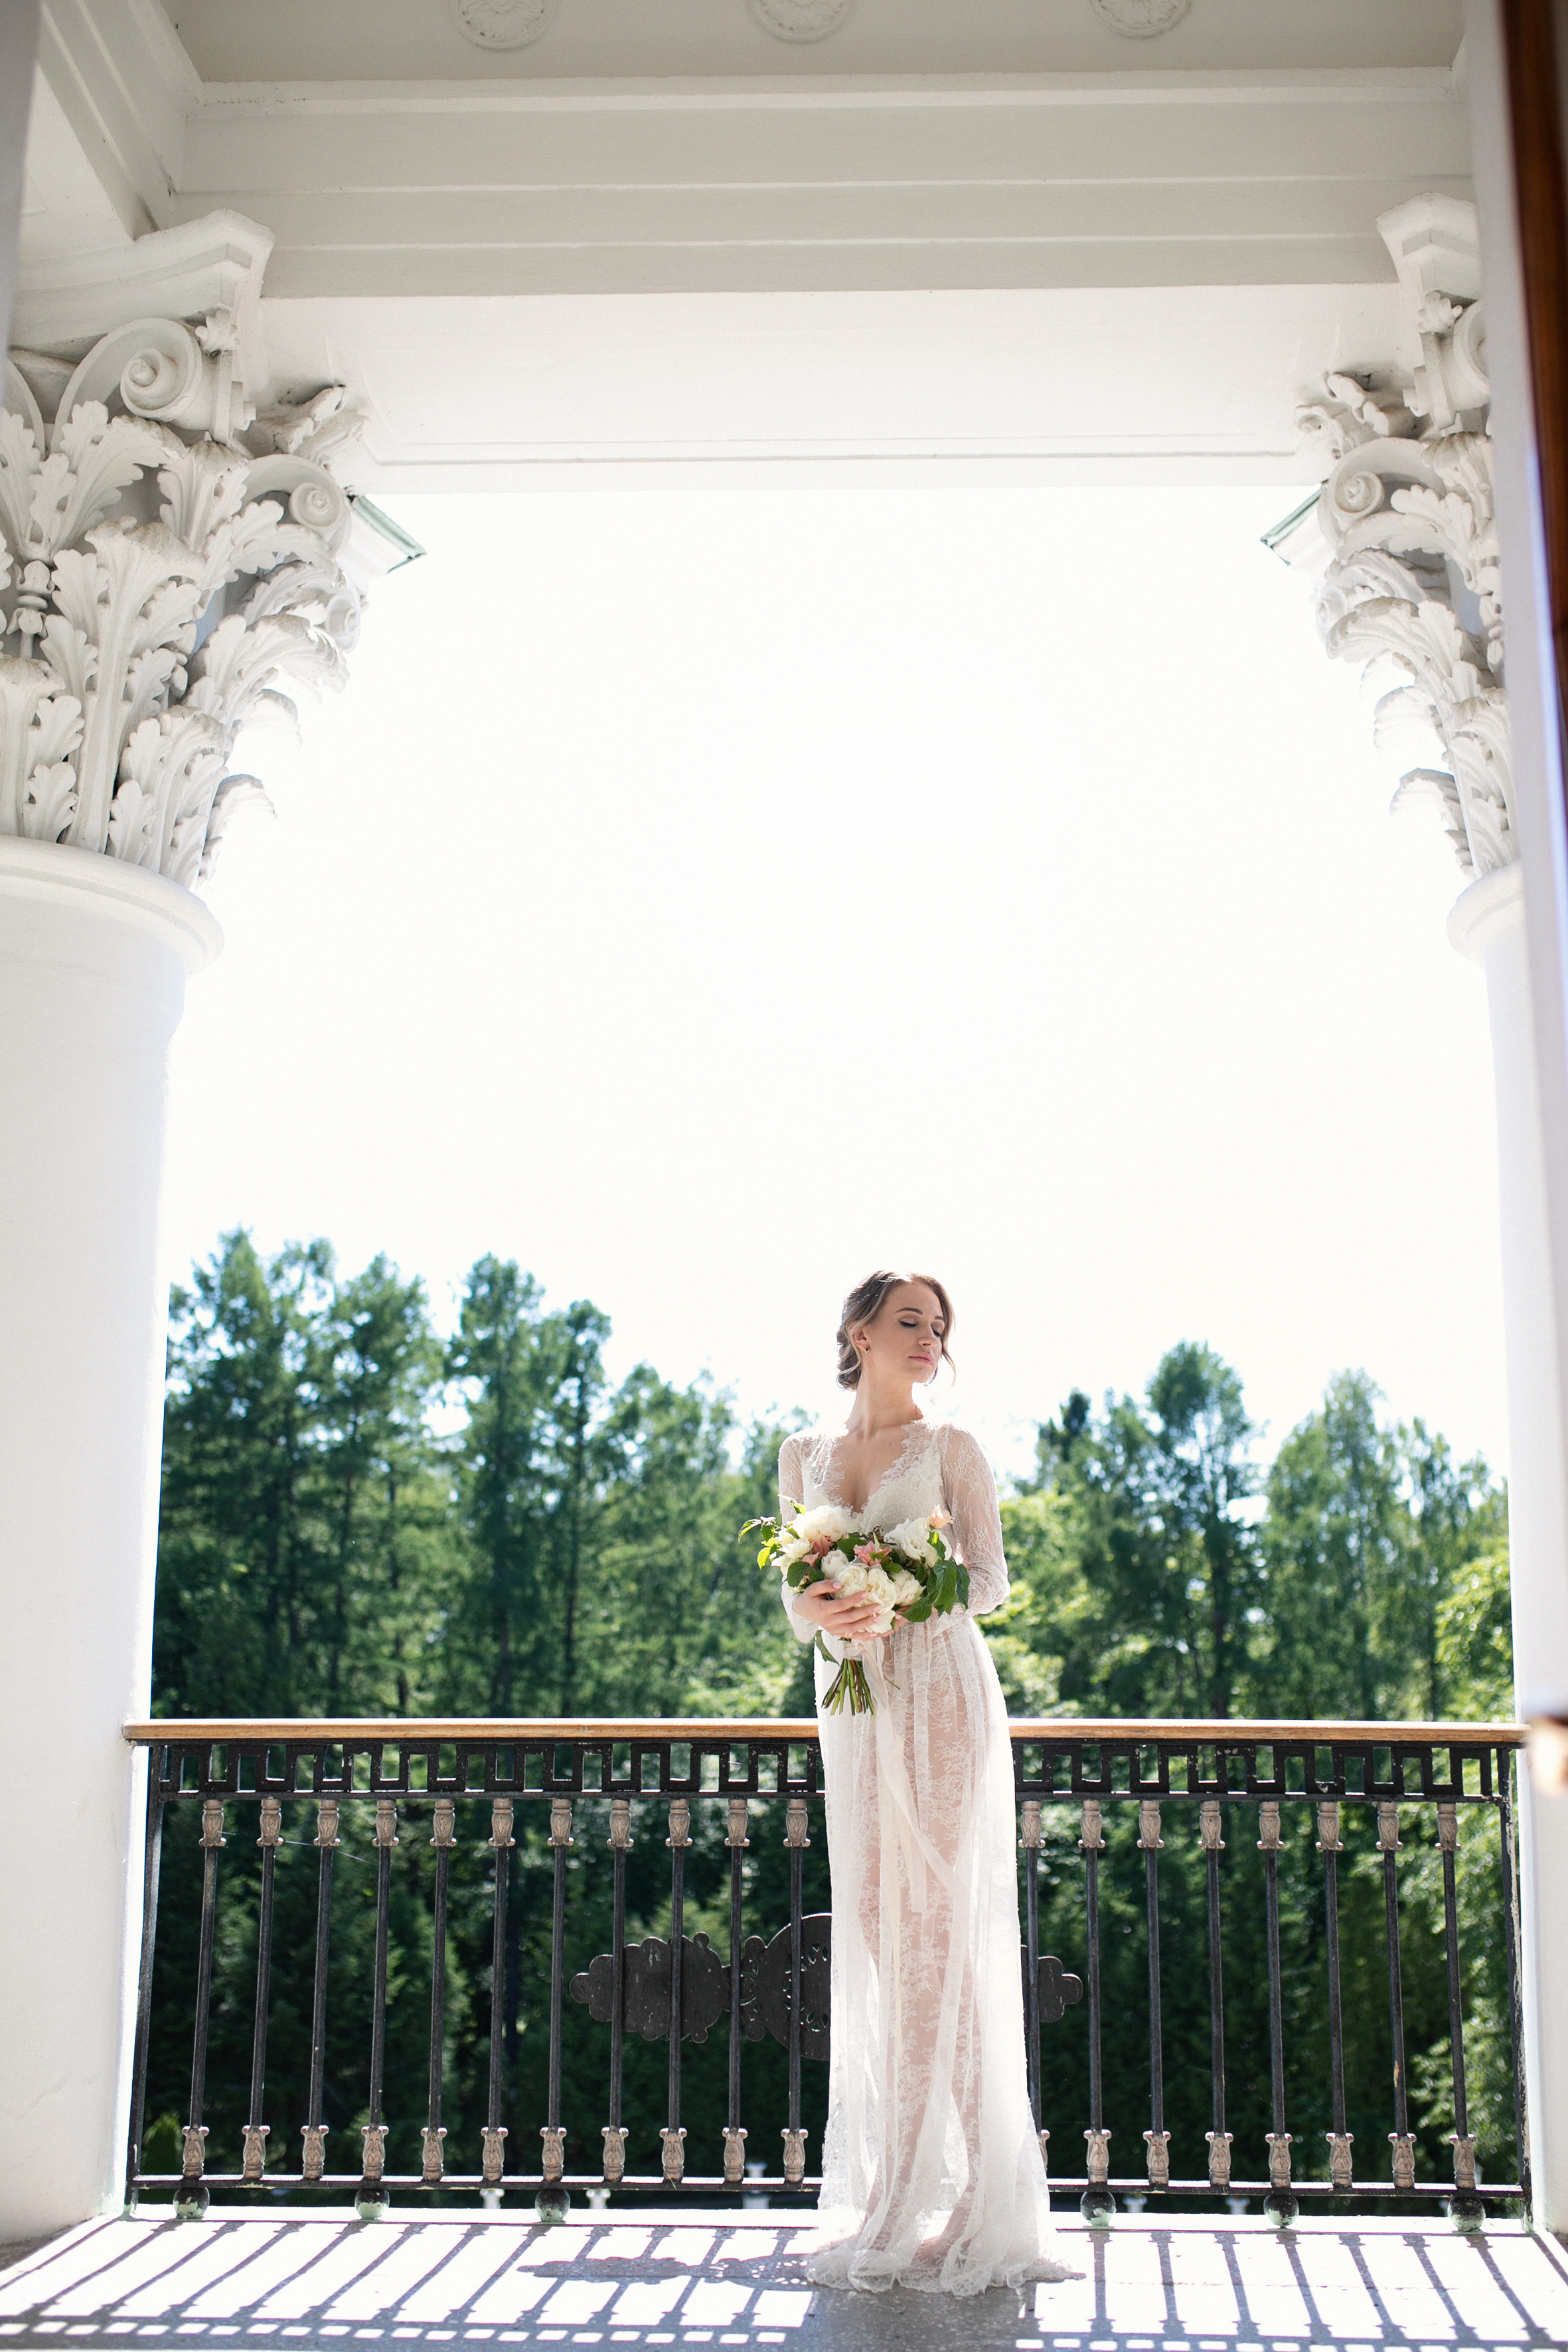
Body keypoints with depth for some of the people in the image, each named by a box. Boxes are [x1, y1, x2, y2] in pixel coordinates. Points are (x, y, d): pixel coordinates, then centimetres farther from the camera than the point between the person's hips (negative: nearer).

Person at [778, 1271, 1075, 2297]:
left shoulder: (951, 1447, 3)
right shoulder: (804, 1455, 13)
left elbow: (991, 1583, -1)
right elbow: (793, 1589, 13)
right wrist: (816, 1608, -11)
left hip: (942, 1696, -4)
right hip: (853, 1704, 4)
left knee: (939, 1923, -7)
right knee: (871, 1929, 4)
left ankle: (967, 2203, -1)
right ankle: (886, 2194, 12)